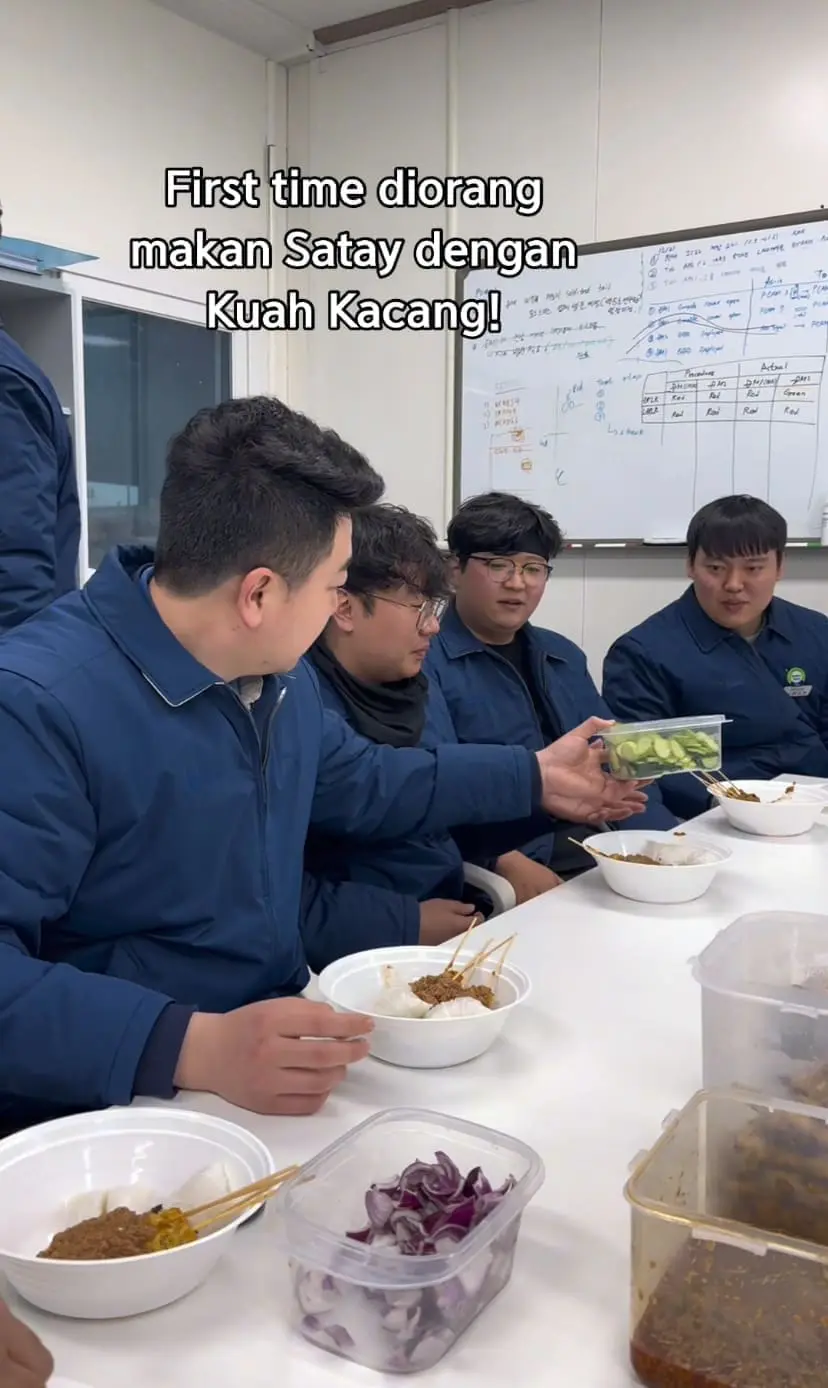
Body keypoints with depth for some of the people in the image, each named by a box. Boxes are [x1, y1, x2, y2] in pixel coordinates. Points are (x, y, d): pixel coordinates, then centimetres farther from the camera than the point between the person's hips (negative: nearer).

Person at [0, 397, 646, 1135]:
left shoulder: (280, 675, 6)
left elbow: (361, 782, 24)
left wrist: (533, 776, 24)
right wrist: (197, 1049, -36)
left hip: (281, 1047, 8)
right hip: (121, 1112, -7)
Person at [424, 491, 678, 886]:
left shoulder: (564, 656, 18)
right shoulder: (424, 662, -6)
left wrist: (669, 840, 1)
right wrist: (503, 863, -26)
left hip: (593, 850, 7)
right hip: (490, 874, -7)